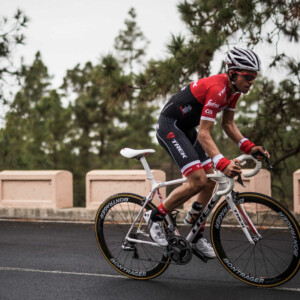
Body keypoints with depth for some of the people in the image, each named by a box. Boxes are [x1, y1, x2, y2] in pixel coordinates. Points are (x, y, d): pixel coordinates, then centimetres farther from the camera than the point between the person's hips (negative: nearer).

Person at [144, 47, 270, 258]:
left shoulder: (234, 90, 0)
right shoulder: (216, 89, -29)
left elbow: (228, 124, 10)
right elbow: (204, 135, -31)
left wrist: (248, 147, -5)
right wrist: (223, 163, -44)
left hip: (187, 129, 10)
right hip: (169, 127, -10)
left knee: (210, 181, 5)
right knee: (198, 181, -20)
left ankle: (197, 235, 16)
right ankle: (155, 216, -3)